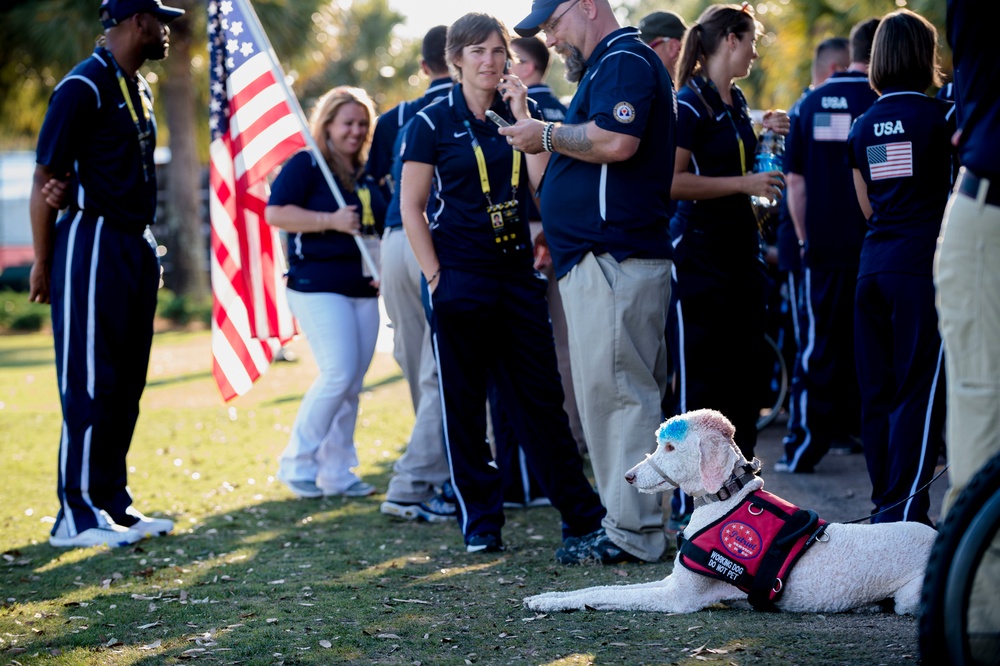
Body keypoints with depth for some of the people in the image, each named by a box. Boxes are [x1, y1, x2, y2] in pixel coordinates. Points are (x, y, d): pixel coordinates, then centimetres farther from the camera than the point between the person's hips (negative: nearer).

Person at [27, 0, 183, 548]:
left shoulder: (138, 88, 15)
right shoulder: (84, 87, -13)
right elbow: (46, 180, -13)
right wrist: (43, 263, -11)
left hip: (137, 247, 9)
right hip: (93, 245, -9)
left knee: (126, 383, 12)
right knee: (90, 385, -6)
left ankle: (113, 503, 19)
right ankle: (77, 517, -2)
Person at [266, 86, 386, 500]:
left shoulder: (367, 175, 17)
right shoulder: (305, 165, -4)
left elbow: (379, 229, 28)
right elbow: (275, 213, -13)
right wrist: (331, 221, -19)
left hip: (363, 291, 7)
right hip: (319, 287, -7)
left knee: (351, 384, 6)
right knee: (339, 373, -16)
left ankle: (337, 472, 13)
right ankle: (297, 464, -4)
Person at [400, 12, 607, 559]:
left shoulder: (519, 113, 9)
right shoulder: (434, 122, -2)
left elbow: (542, 181, -4)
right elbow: (411, 206, -3)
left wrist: (521, 116, -8)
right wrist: (435, 276, -9)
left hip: (517, 273, 3)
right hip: (461, 280, -3)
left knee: (540, 398, 3)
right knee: (463, 404, 3)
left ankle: (582, 515, 5)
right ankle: (480, 523, 12)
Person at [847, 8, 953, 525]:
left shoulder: (863, 127, 11)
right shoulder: (939, 115, -7)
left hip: (873, 265, 6)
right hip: (923, 266, -6)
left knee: (878, 391, 9)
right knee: (920, 393, -5)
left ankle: (885, 508, 15)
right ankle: (902, 511, -9)